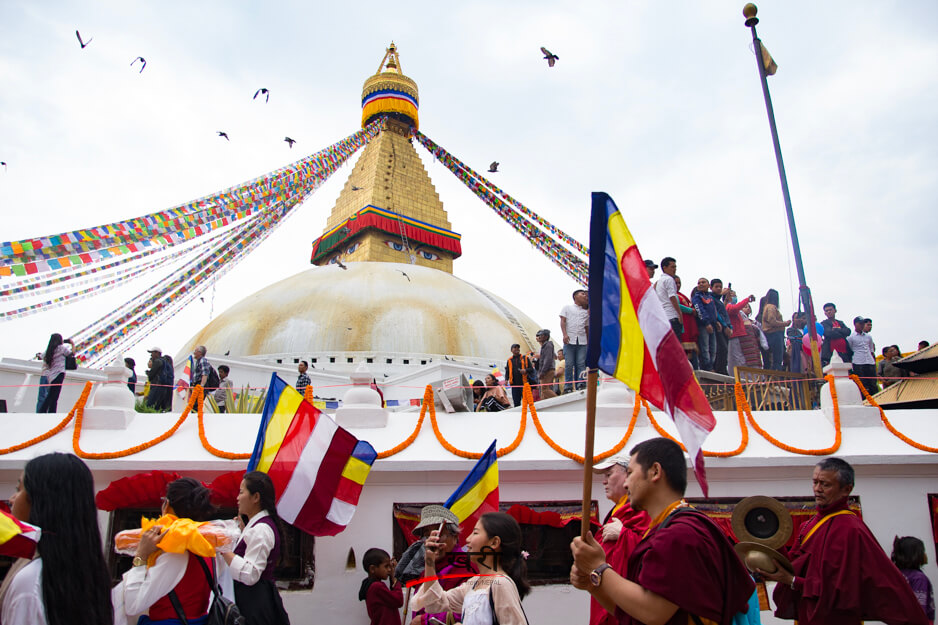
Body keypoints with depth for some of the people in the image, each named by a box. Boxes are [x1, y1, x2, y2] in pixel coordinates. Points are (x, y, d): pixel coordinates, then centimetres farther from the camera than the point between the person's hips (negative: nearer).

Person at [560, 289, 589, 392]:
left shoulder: (586, 311, 23)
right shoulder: (567, 307, 15)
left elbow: (587, 327, 22)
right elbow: (563, 321, 4)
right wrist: (565, 334, -11)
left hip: (582, 341, 3)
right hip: (569, 340, -3)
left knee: (581, 363, -5)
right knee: (569, 364, -5)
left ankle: (580, 385, -4)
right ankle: (568, 386, -3)